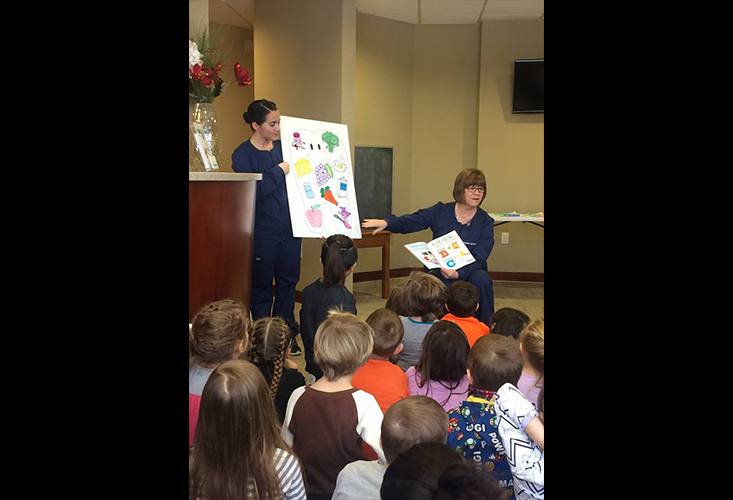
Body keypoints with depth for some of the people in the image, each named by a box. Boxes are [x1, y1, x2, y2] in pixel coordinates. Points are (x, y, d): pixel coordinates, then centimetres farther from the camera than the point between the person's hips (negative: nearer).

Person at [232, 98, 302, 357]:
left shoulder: (284, 147, 8)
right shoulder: (243, 155, -7)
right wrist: (278, 172, -17)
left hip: (290, 228, 5)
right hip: (262, 231, -5)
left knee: (289, 280, 11)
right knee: (262, 285, 6)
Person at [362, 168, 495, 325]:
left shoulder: (486, 222, -1)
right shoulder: (440, 212, 1)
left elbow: (478, 259, -10)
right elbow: (408, 222, -8)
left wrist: (458, 274, -30)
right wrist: (386, 223, -30)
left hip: (469, 271, 0)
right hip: (439, 272, 0)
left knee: (482, 280, -32)